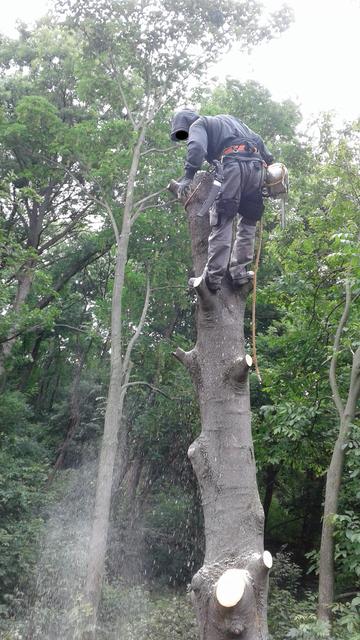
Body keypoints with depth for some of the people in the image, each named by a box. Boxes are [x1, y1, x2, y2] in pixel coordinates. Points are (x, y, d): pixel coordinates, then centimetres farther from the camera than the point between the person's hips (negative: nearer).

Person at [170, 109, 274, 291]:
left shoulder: (198, 124, 17)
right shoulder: (230, 119, 38)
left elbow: (197, 147, -5)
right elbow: (257, 140, 30)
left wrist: (188, 177, -13)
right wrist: (270, 163, 27)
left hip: (233, 164, -6)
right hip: (257, 165, 6)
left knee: (222, 223, -7)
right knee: (248, 222, 11)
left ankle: (213, 277, -11)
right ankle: (239, 272, 6)